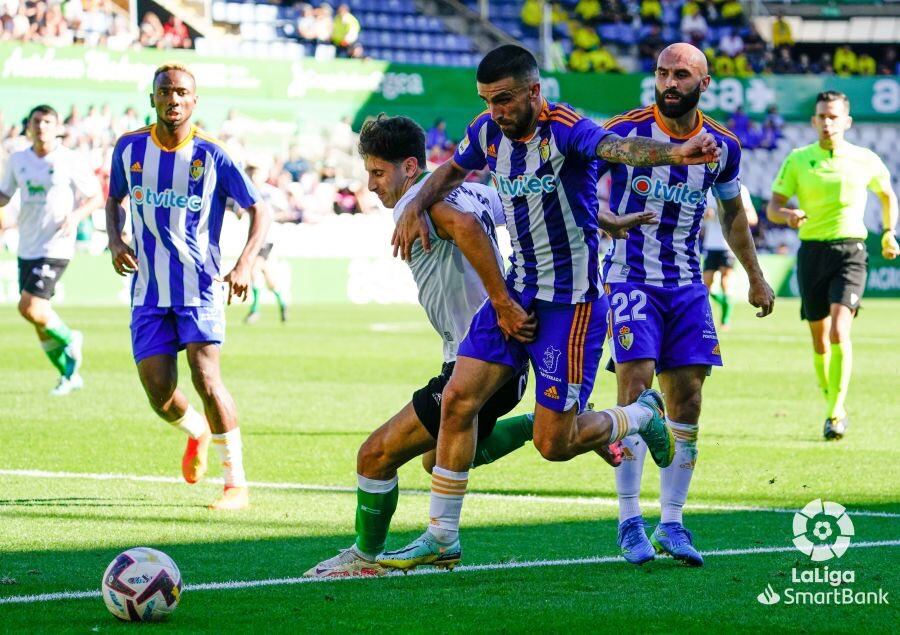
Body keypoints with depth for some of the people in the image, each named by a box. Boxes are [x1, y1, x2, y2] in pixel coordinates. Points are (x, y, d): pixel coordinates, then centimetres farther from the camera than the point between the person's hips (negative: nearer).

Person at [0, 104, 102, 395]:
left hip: (55, 248, -6)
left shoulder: (71, 161, -7)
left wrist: (76, 216, -19)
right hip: (27, 248, 6)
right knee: (38, 317, 8)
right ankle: (69, 374, 24)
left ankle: (69, 339, 10)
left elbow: (96, 197, -1)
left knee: (30, 307, -18)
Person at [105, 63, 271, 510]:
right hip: (148, 292, 3)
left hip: (199, 288, -3)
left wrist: (245, 263, -16)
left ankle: (237, 484, -7)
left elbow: (258, 210, -1)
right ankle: (198, 433, 33)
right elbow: (114, 199, 20)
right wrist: (114, 241, 0)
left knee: (205, 376, -18)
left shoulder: (211, 155, -7)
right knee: (159, 393, -4)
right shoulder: (129, 148, 2)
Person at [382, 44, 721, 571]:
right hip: (517, 292, 7)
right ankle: (442, 535, 7)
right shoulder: (489, 132, 1)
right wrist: (416, 208, 4)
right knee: (458, 399, -3)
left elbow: (619, 148, -42)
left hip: (573, 300, -7)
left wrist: (674, 153, -63)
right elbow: (452, 171, 23)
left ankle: (643, 415, 26)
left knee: (554, 443, -4)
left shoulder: (565, 129, -21)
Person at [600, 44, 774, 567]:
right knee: (635, 388, -15)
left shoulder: (723, 147, 4)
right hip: (631, 278, -4)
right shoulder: (625, 132, -9)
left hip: (687, 286, 4)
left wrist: (756, 278, 25)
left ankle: (671, 523, 8)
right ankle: (630, 523, -11)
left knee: (687, 402, 0)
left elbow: (732, 213, 20)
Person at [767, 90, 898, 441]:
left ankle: (836, 412, -17)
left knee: (839, 330, -19)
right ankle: (831, 403, 25)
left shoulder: (866, 160, 3)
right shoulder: (798, 160, 3)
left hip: (850, 251, -2)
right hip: (812, 251, 2)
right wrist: (788, 215, -18)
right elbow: (772, 207, 3)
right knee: (819, 339, 7)